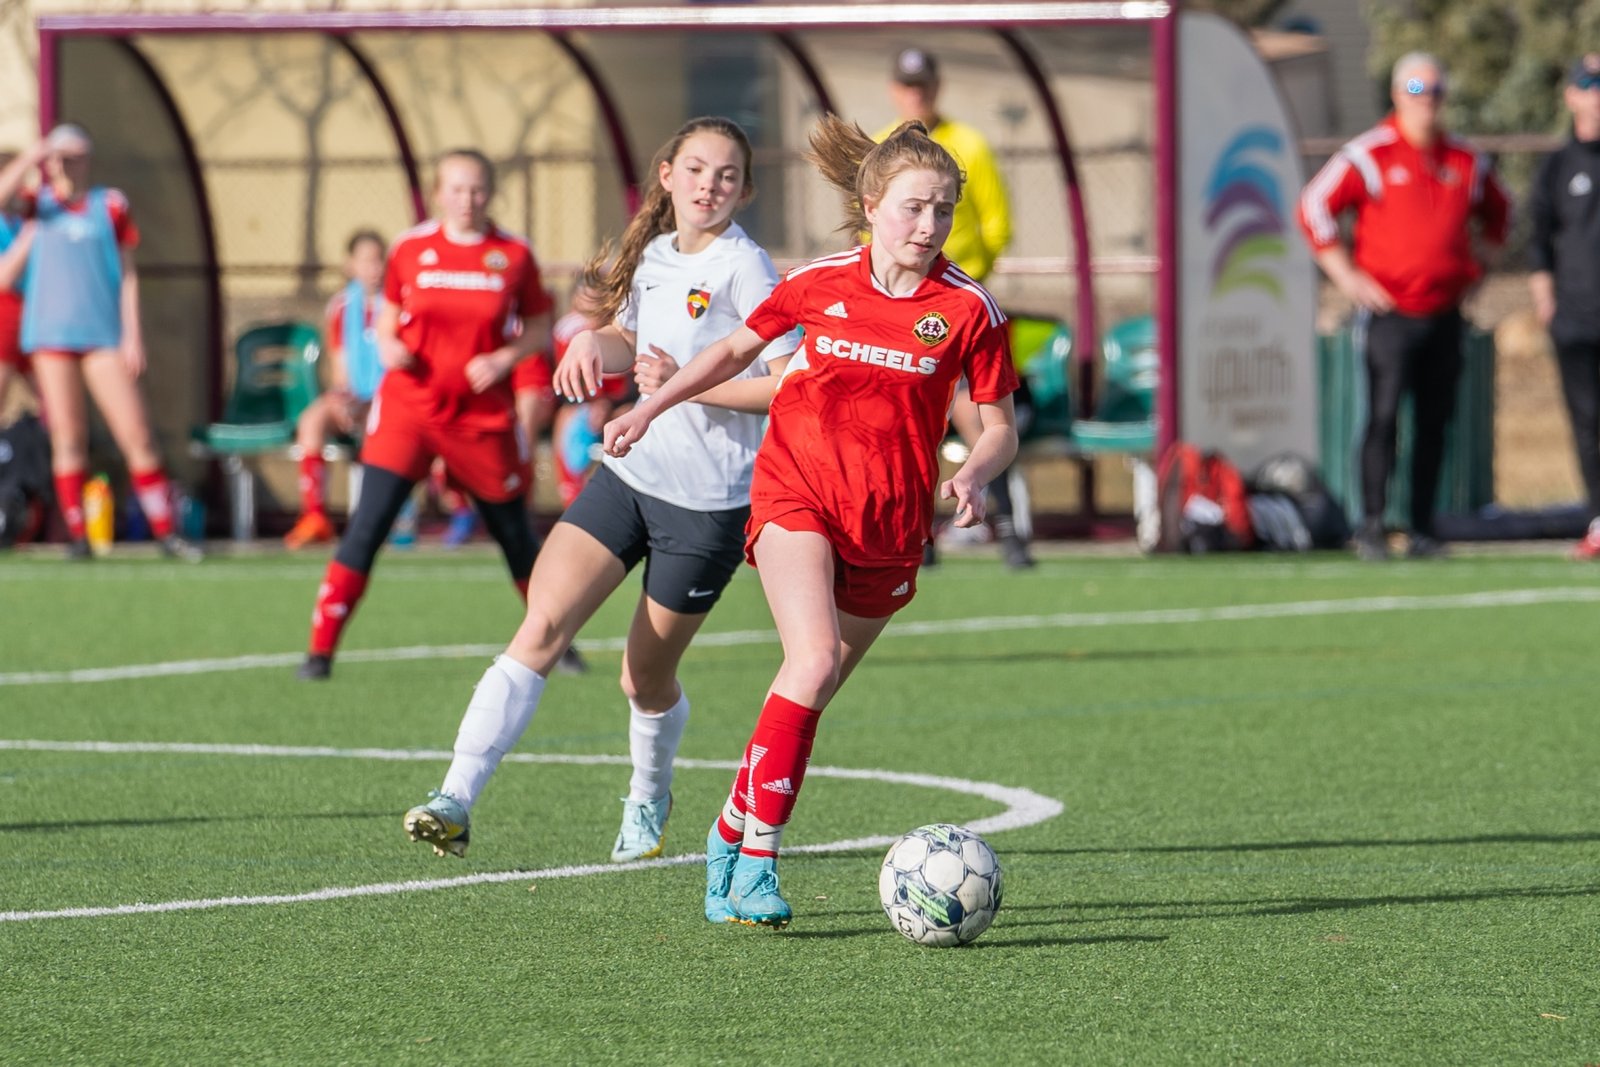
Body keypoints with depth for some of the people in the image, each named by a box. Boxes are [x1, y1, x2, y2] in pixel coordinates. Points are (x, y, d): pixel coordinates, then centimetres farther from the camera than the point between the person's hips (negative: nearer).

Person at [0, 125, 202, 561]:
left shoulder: (111, 205, 8)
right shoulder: (38, 204, 8)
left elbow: (127, 274, 8)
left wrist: (132, 334, 2)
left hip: (103, 334, 0)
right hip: (50, 335, 0)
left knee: (136, 434, -6)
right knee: (67, 438, -1)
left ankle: (165, 530, -3)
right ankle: (76, 535, 3)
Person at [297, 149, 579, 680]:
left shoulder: (514, 255, -2)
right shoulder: (410, 249, -1)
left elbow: (539, 330, 5)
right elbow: (387, 318, 11)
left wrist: (505, 358, -13)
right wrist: (387, 346, -10)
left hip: (483, 415, 1)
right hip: (408, 406, -1)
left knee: (514, 532, 11)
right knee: (367, 526, -13)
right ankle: (321, 650, -10)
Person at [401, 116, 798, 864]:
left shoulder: (743, 270, -13)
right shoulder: (653, 257, 8)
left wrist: (687, 383, -20)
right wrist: (595, 342, 0)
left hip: (708, 501, -5)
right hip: (628, 473, 5)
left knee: (646, 679, 9)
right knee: (541, 627, -13)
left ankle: (649, 797, 42)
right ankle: (456, 800, -20)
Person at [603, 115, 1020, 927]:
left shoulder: (968, 309, -4)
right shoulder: (820, 283, -1)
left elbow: (999, 427, 2)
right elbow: (738, 348, 17)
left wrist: (973, 475, -19)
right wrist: (648, 410, 15)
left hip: (889, 524, 2)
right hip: (796, 492, -2)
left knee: (812, 691, 7)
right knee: (816, 658, -22)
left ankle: (731, 833, 28)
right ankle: (757, 860, -20)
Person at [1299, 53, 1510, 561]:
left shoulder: (1465, 162, 10)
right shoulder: (1370, 154, -5)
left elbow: (1497, 210, 29)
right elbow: (1314, 207, -7)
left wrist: (1473, 265, 17)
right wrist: (1347, 276, -9)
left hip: (1445, 315, 4)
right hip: (1388, 313, -4)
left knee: (1434, 422, 5)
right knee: (1384, 416, -11)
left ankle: (1423, 531, 11)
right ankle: (1371, 526, -8)